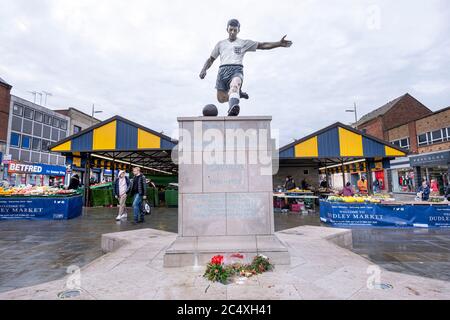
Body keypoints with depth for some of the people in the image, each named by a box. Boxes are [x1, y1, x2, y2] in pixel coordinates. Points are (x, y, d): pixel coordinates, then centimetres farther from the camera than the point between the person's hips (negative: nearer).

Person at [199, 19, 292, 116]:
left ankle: (233, 109, -61)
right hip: (223, 70, 4)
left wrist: (279, 43, 2)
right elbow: (211, 59, 28)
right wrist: (204, 70, 9)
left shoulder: (244, 43, 19)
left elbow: (262, 45, 13)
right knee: (221, 99, 4)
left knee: (235, 85, -38)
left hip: (237, 70, -4)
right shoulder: (221, 44, 26)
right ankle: (238, 93, 28)